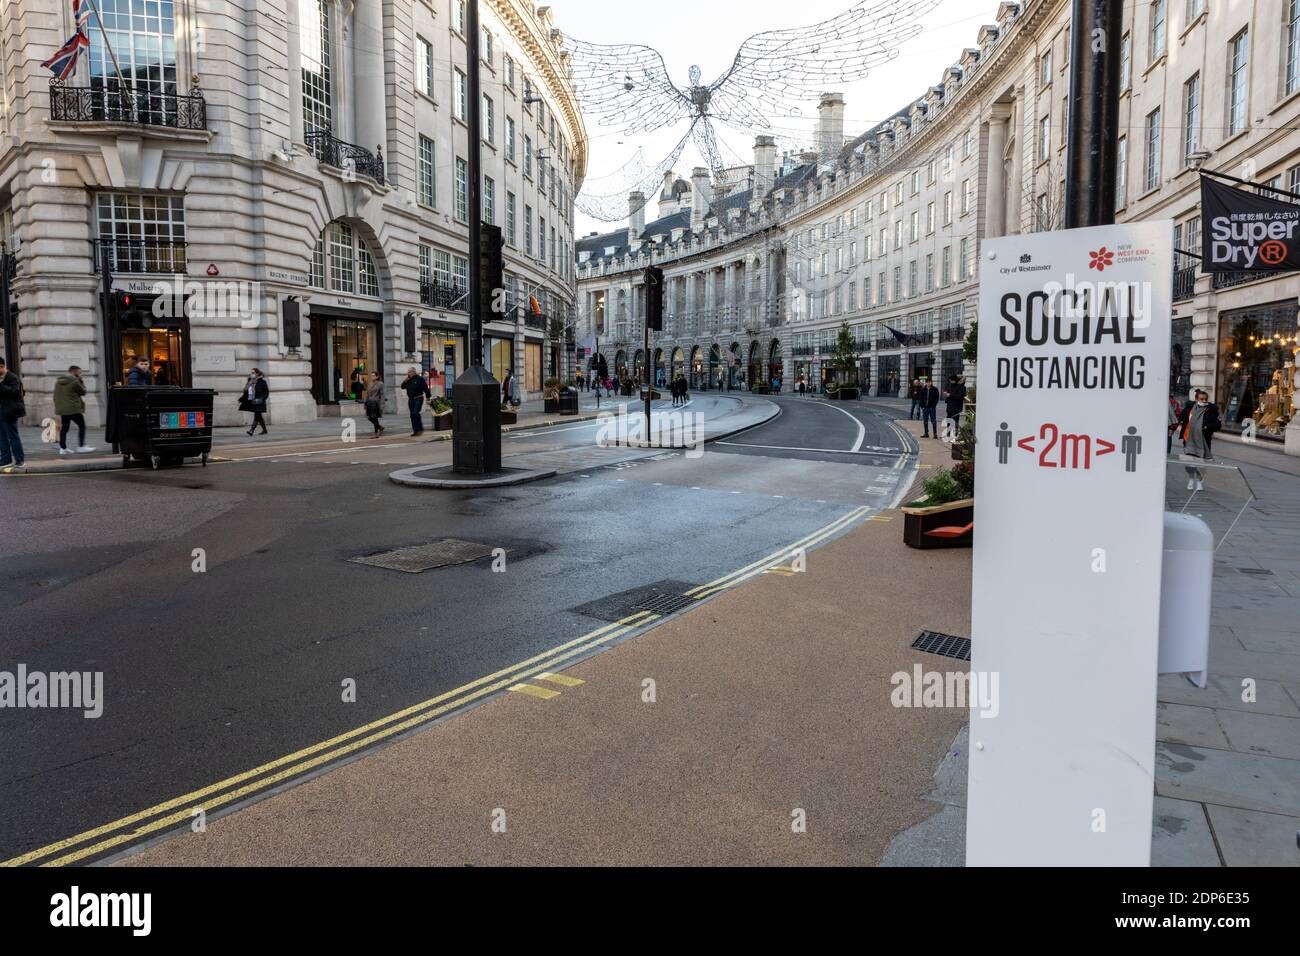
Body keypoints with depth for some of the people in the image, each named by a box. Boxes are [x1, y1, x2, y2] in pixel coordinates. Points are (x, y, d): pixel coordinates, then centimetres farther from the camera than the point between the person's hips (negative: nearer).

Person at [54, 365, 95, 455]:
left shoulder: (58, 382, 15)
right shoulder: (75, 381, -12)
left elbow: (55, 397, 17)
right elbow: (83, 392, -2)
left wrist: (58, 406, 22)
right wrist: (81, 381, 2)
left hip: (61, 409, 8)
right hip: (74, 409, -8)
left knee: (64, 428, 9)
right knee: (81, 426, 1)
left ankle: (63, 448, 7)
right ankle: (81, 446, -2)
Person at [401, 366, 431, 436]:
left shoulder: (420, 379, -7)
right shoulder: (408, 380, 12)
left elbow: (426, 388, -8)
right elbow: (402, 387, 9)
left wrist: (428, 397, -12)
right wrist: (406, 380, -5)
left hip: (418, 399, -7)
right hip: (411, 399, 7)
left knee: (415, 413, -19)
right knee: (412, 415, 7)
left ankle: (420, 429, -9)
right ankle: (415, 430, 12)